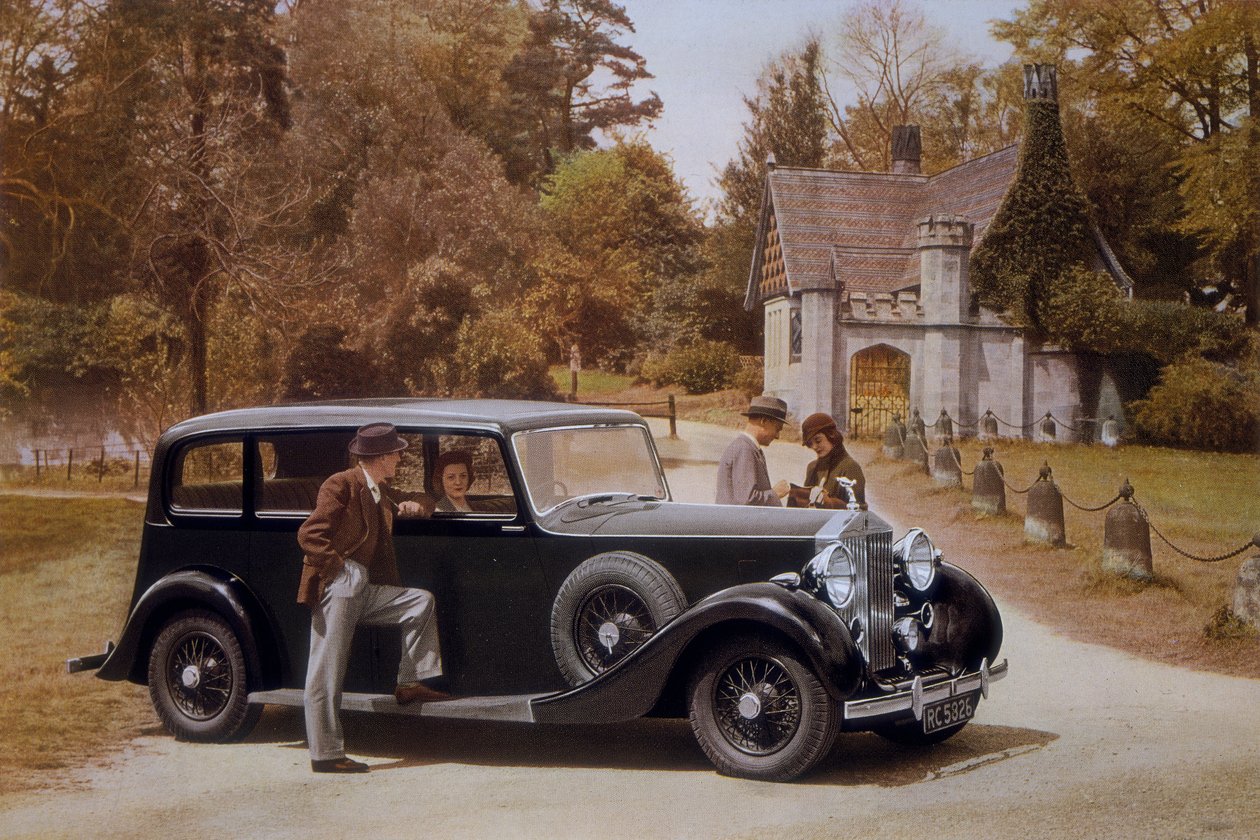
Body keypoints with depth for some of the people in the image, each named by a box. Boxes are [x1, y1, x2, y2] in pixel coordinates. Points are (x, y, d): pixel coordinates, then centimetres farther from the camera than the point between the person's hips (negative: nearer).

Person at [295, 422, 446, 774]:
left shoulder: (376, 493, 15)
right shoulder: (341, 485, -11)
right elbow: (309, 535, -17)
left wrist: (400, 508, 15)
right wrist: (341, 570, -15)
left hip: (364, 590, 9)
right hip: (336, 590, -9)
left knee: (422, 601, 2)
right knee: (327, 673, -6)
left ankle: (410, 683, 3)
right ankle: (325, 754, -3)